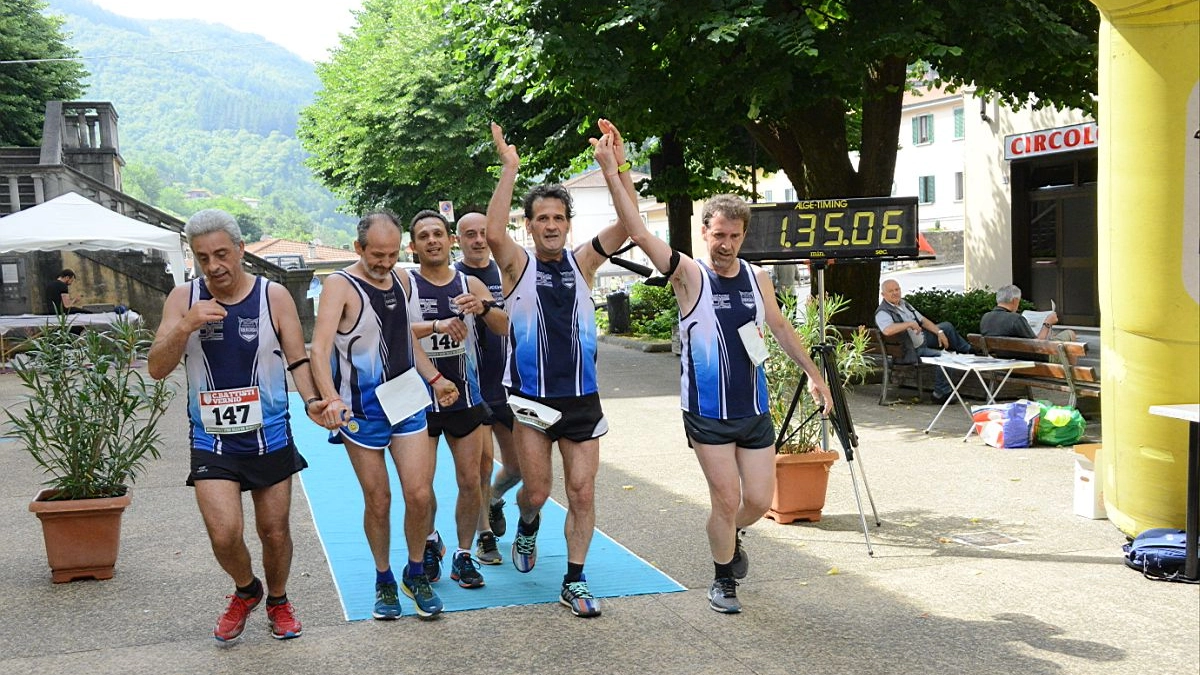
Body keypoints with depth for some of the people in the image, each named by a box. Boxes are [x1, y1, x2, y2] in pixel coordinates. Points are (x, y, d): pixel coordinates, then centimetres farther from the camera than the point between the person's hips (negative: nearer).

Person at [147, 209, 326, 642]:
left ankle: (277, 600, 38)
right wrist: (185, 327, -21)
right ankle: (246, 591, 21)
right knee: (224, 534, -12)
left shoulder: (274, 296, -4)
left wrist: (311, 401, -19)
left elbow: (297, 360, 0)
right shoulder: (183, 299, -2)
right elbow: (157, 368, -5)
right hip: (211, 440, 0)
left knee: (275, 532, 10)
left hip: (269, 437, 0)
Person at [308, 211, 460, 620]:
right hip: (362, 412, -4)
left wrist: (434, 378, 17)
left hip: (406, 402, 4)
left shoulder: (401, 280, 7)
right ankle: (384, 582, 23)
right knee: (378, 501, 4)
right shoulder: (340, 285, -13)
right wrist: (330, 397, -40)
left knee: (420, 495, -2)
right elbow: (320, 347, -25)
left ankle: (416, 574, 18)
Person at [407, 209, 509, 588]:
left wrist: (484, 308, -26)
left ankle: (463, 555, 19)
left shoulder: (470, 285, 4)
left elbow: (504, 328, -4)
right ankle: (430, 543, 31)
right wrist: (436, 325, -35)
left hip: (466, 397, 2)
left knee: (470, 482, 4)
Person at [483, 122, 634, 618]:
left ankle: (574, 582, 13)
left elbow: (627, 226, -7)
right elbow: (493, 232, -23)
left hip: (582, 398, 2)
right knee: (537, 490, 3)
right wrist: (509, 170, -26)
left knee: (583, 493, 2)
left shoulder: (582, 263, 5)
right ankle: (527, 527, 39)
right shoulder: (518, 264, -2)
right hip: (531, 399, -2)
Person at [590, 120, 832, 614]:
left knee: (758, 501, 7)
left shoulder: (757, 279, 4)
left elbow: (780, 328, 18)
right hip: (707, 413, -4)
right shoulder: (690, 276, -10)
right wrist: (613, 171, -28)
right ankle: (723, 581, 21)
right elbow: (638, 231, -20)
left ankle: (729, 537, 41)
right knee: (727, 499, -2)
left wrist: (813, 375, 18)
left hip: (754, 410, 4)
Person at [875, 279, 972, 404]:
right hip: (912, 351, -10)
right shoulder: (883, 312, -22)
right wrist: (910, 324, -33)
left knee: (947, 326, 19)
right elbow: (887, 331, -44)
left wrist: (939, 332, 0)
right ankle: (940, 394, -15)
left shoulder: (903, 303, 7)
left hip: (922, 338, 10)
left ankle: (968, 351, 41)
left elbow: (922, 320, 12)